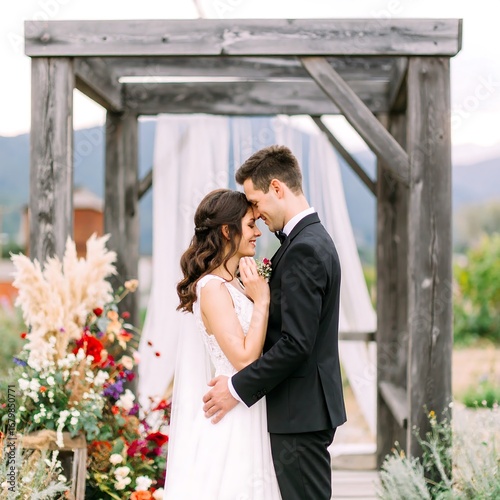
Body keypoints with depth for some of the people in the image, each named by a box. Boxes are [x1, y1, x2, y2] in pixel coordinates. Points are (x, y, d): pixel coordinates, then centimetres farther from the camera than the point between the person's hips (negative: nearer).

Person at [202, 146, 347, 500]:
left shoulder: (304, 249, -18)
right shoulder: (314, 238, 13)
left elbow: (296, 343, -23)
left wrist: (238, 388, -17)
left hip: (300, 413, -10)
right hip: (310, 407, 10)